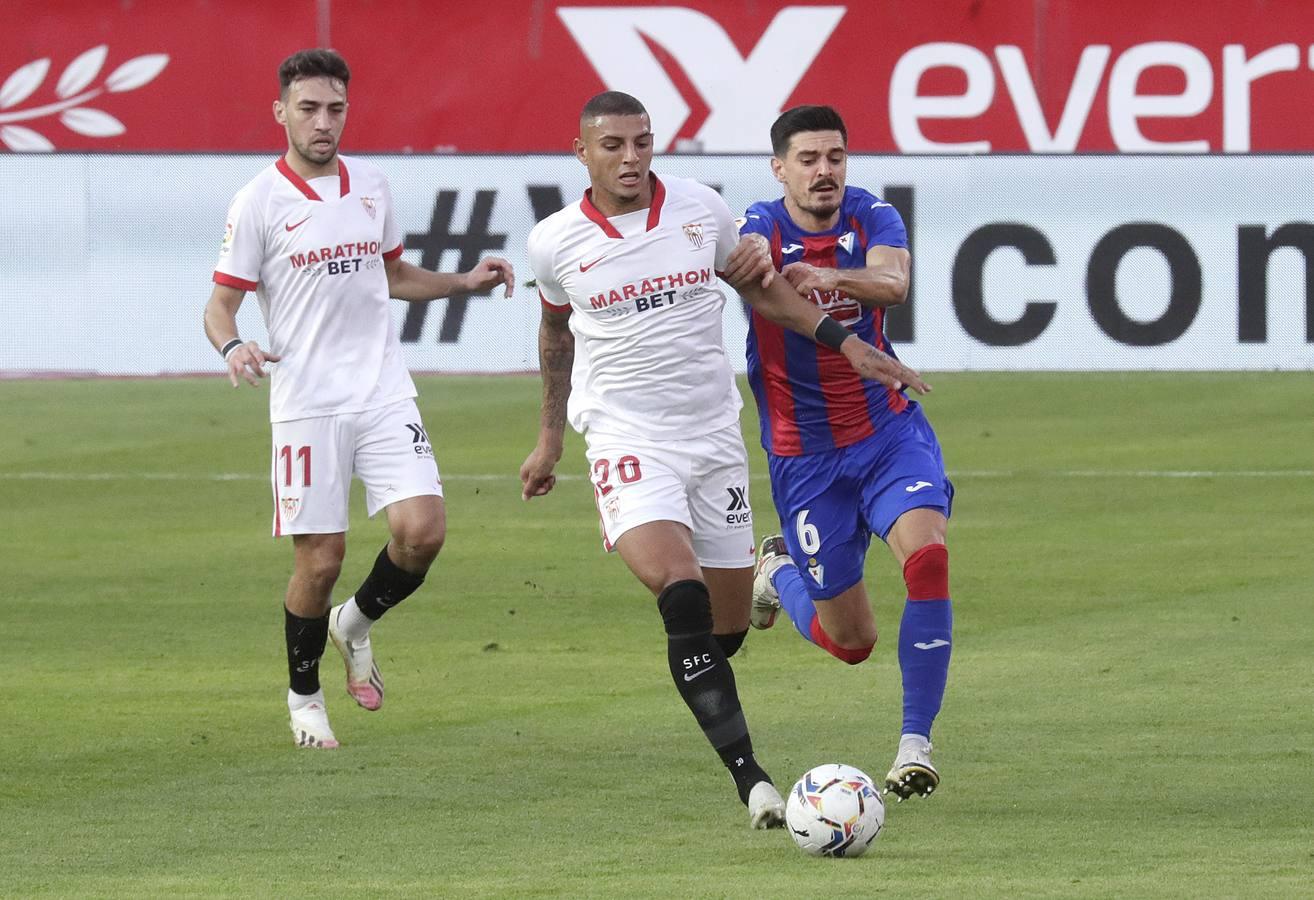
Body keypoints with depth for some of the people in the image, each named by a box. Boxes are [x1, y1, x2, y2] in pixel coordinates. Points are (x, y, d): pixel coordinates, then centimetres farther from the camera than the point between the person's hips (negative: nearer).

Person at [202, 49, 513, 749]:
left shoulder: (371, 185, 10)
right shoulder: (258, 203, -5)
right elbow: (222, 302, -2)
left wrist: (464, 282, 13)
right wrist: (232, 346, -23)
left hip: (384, 394, 4)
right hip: (306, 406, -4)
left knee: (422, 530, -13)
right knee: (320, 561, -4)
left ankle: (356, 623, 17)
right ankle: (303, 696, 19)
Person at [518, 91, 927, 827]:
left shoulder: (701, 208, 0)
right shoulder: (555, 243, -2)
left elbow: (759, 285, 16)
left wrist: (846, 342, 10)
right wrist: (550, 438, 25)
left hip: (714, 434, 3)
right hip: (628, 439, -3)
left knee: (728, 623, 6)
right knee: (680, 590, -27)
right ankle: (751, 779, -31)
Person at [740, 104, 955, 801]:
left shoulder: (873, 218, -6)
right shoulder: (761, 228, -8)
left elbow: (892, 283, -27)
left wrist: (831, 277, -47)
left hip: (889, 430, 1)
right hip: (804, 455, -1)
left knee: (927, 554, -27)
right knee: (850, 643, 5)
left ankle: (915, 743, -18)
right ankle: (778, 570, 40)